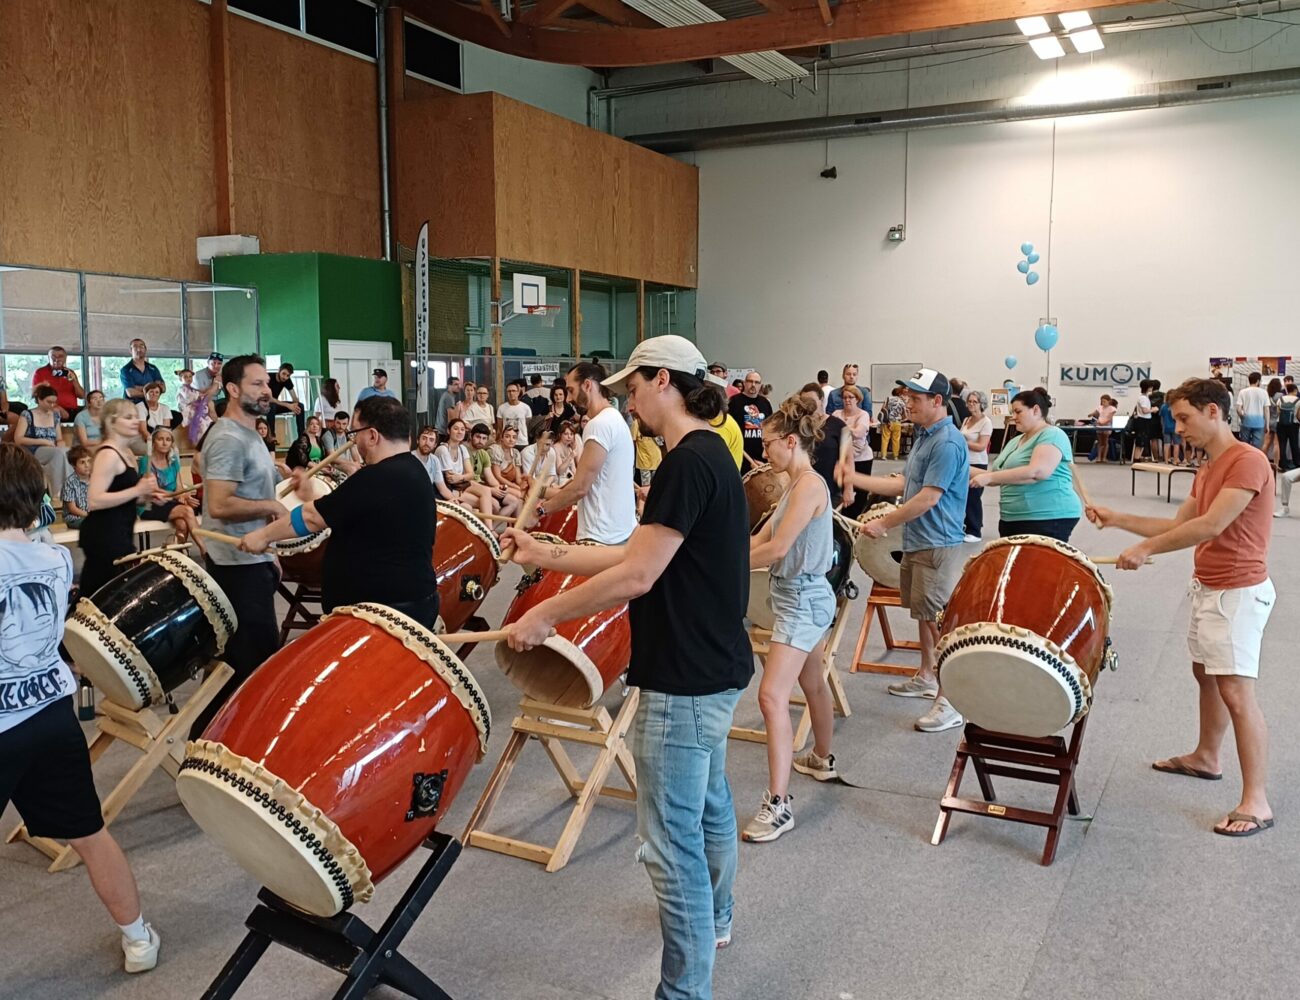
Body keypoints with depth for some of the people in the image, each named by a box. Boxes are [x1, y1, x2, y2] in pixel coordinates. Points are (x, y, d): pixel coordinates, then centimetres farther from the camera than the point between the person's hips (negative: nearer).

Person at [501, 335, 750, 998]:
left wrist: (545, 614, -14)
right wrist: (545, 555, 11)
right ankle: (714, 919, 50)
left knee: (671, 840, -2)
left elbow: (635, 575, -24)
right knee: (708, 801, 28)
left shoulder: (688, 462, -21)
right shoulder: (712, 454, 11)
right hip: (715, 668, 11)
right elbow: (640, 554, 12)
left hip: (684, 679, -11)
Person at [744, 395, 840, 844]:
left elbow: (777, 548, -25)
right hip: (802, 596, 11)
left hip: (802, 599, -11)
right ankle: (822, 759, 46)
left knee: (772, 696, -15)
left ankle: (778, 803, -14)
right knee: (813, 684, 26)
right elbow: (759, 539, 9)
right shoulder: (798, 485, 10)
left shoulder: (809, 486, -20)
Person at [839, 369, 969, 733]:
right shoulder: (923, 436, 12)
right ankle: (926, 677, 36)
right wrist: (855, 479, 11)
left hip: (938, 545, -10)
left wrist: (884, 523, -16)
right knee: (922, 612, 20)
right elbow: (904, 484, 16)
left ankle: (951, 701, -3)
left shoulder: (947, 442, -19)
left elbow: (928, 497, -22)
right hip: (916, 541, 10)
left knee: (939, 619, -8)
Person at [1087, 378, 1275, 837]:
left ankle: (1256, 801, -6)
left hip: (1238, 593, -10)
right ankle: (1205, 757, 39)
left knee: (1236, 692, -11)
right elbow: (1178, 525, 13)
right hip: (1207, 587, 10)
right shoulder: (1207, 469, 12)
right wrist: (1116, 518, 5)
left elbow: (1210, 526, -27)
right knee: (1206, 674, 22)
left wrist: (1145, 548, -24)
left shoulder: (1248, 461, -18)